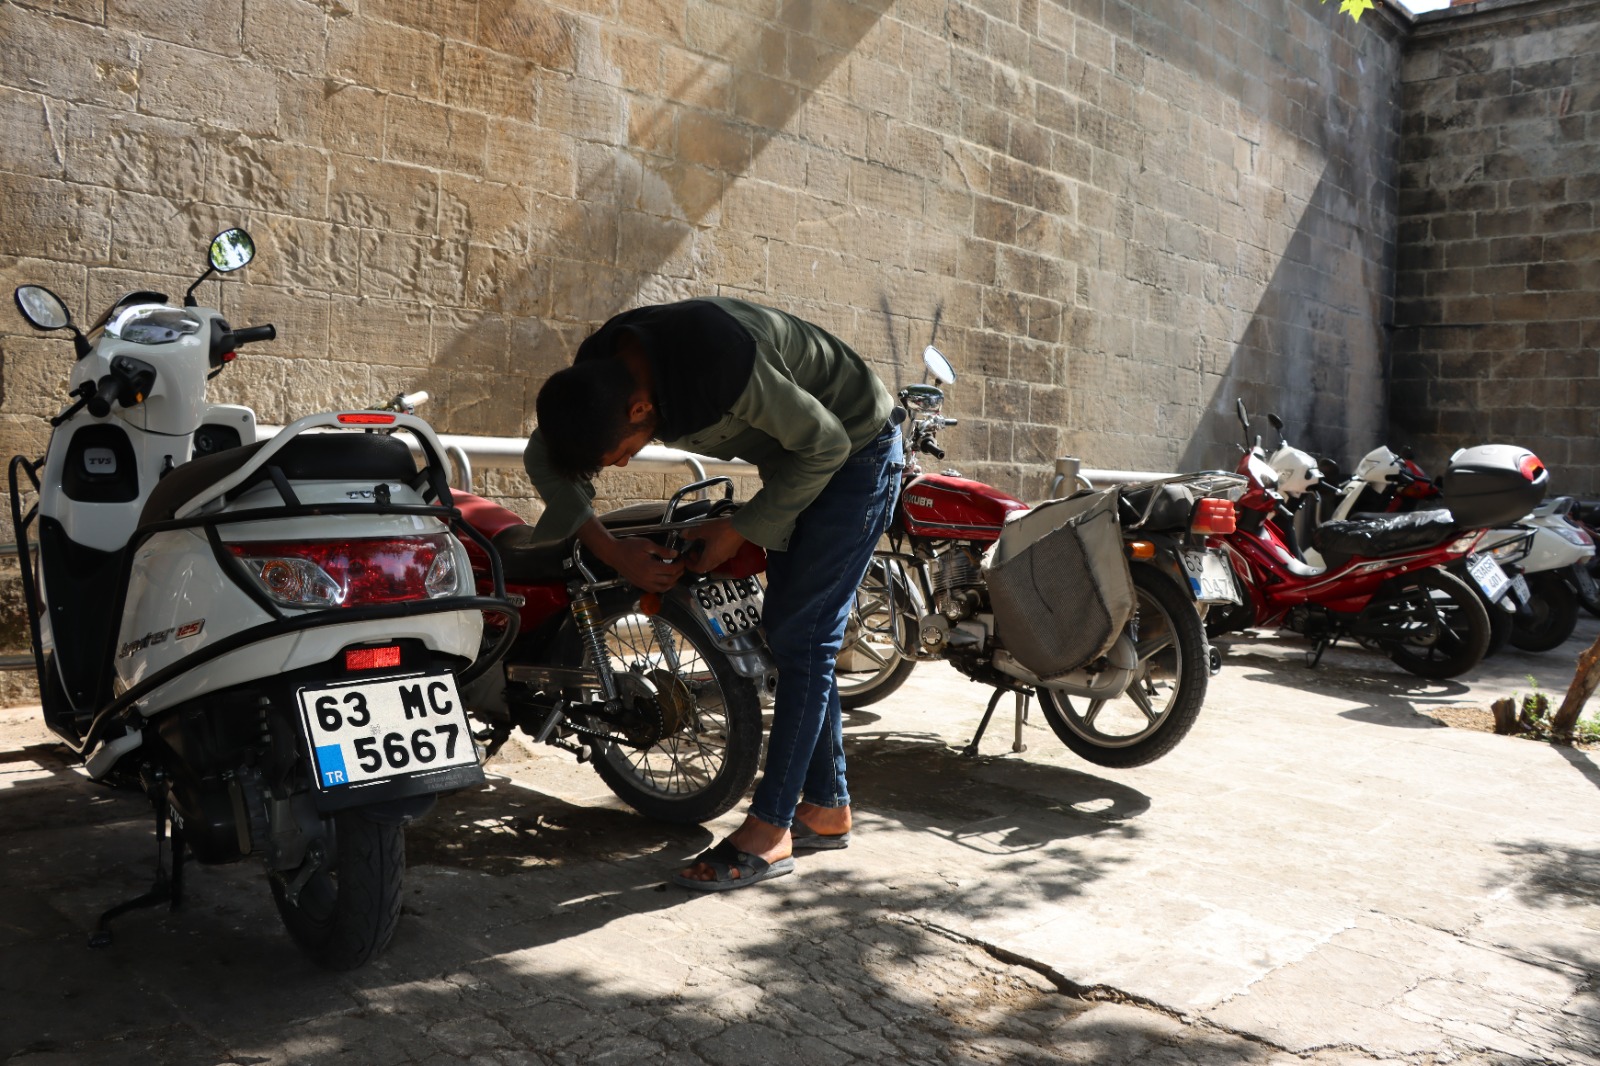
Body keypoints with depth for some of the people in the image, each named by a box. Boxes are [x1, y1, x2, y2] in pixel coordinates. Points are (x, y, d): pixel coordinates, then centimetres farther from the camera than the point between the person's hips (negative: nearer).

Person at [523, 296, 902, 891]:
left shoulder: (721, 363, -38)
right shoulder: (596, 374, -15)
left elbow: (824, 445, -25)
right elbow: (545, 460, -2)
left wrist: (741, 529, -19)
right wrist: (612, 551, -12)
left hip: (853, 451, -8)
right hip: (796, 454, 8)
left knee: (799, 637, -11)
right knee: (794, 636, 9)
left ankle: (769, 832, -5)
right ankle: (826, 809, 20)